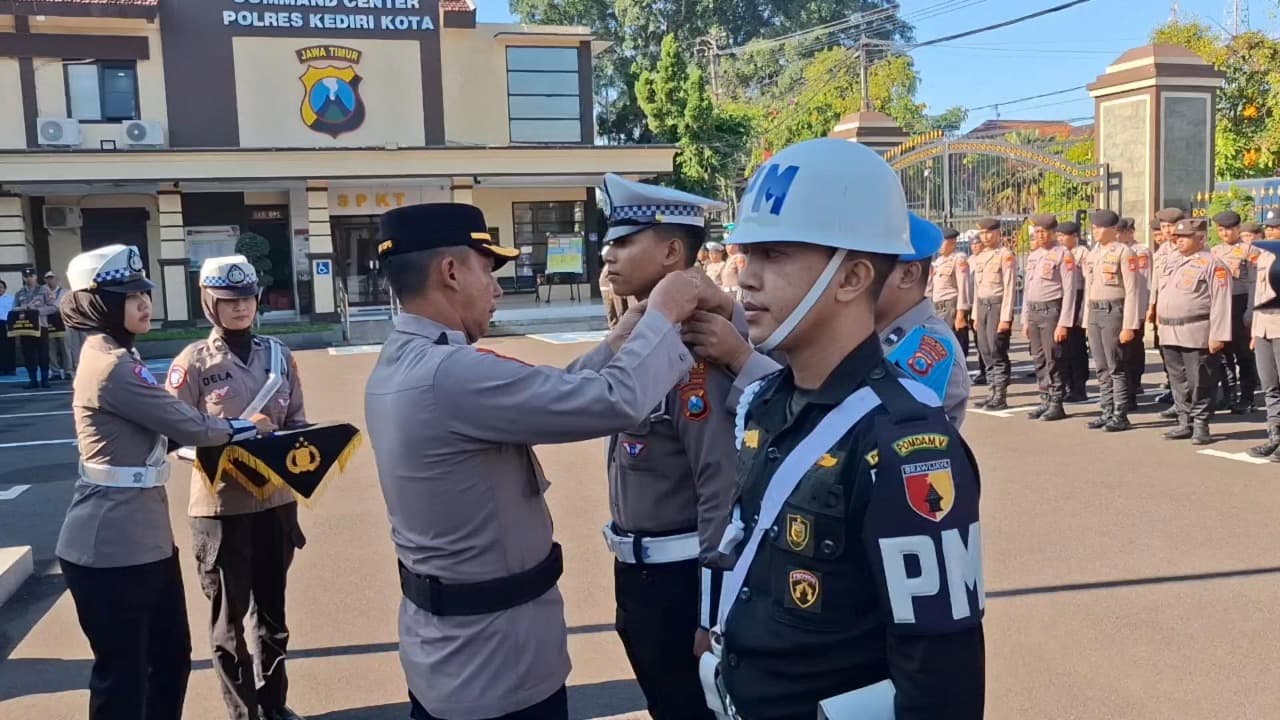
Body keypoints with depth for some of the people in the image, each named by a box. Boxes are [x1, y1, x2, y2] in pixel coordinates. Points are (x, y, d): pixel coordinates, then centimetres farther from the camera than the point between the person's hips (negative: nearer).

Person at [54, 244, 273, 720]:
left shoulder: (114, 356, 13)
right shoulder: (112, 365, -19)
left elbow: (162, 427, 15)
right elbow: (188, 428, -15)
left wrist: (210, 419, 2)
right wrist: (249, 426, 1)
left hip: (143, 537, 10)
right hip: (113, 547, -10)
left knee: (171, 653, 20)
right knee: (123, 674, 4)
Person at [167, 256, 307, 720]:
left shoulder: (278, 355, 3)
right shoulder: (193, 362, -8)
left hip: (276, 498, 4)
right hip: (220, 505, -4)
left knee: (272, 607, 17)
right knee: (229, 614, 8)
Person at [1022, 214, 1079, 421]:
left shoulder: (1063, 254, -8)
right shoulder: (1033, 256, 15)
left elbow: (1069, 291, -12)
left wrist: (1063, 323, -17)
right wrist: (1025, 319, 15)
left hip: (1052, 311, -7)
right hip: (1034, 312, 7)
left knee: (1053, 360, -4)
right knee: (1039, 360, 9)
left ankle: (1057, 404, 3)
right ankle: (1045, 401, 17)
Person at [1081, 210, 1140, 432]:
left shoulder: (1124, 253, -9)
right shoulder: (1091, 254, 13)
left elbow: (1132, 292, -13)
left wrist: (1129, 326, -17)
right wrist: (1087, 320, 17)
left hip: (1114, 312, -7)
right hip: (1095, 313, 7)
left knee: (1117, 367, -4)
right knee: (1101, 368, 9)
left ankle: (1121, 416, 2)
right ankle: (1107, 412, 16)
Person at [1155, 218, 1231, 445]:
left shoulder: (1212, 265, -7)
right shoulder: (1170, 261, 16)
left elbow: (1221, 302, -12)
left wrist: (1218, 335, -17)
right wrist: (1159, 320, 16)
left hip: (1195, 334, -7)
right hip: (1169, 333, 7)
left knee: (1198, 382, -3)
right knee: (1178, 382, 12)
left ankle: (1201, 426, 6)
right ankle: (1185, 423, 21)